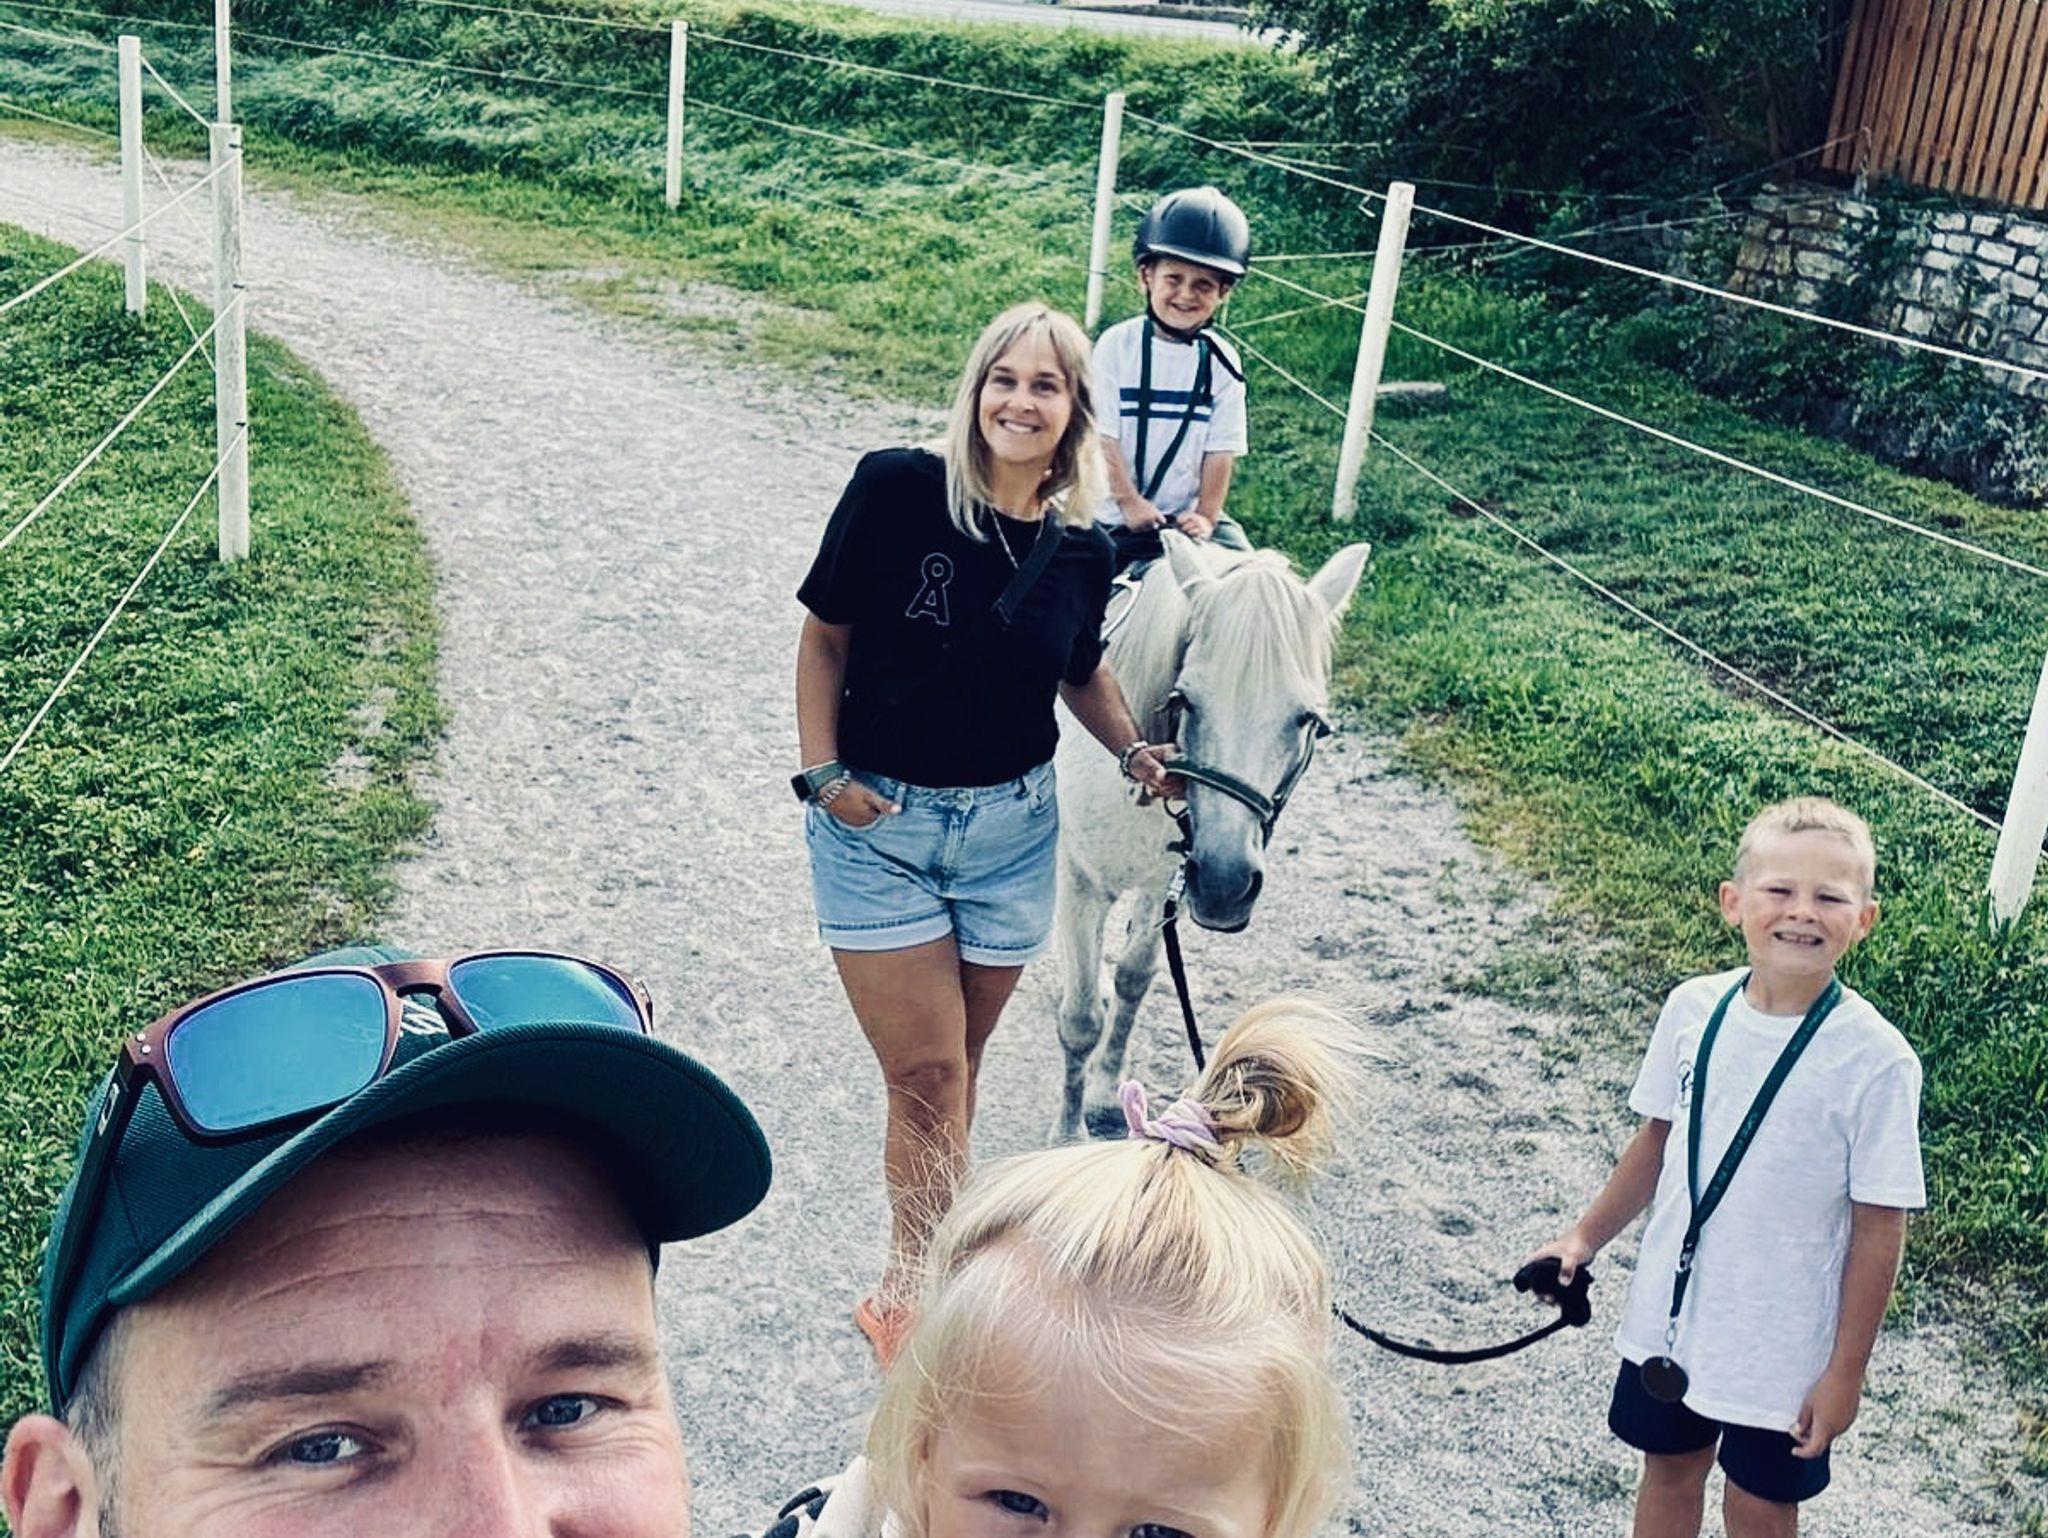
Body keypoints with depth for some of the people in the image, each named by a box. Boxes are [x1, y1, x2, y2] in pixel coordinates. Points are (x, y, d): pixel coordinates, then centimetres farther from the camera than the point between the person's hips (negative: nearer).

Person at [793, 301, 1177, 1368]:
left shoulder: (1079, 551, -3)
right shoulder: (895, 490, -13)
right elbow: (824, 638, -4)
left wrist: (1133, 750, 0)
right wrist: (823, 773, -12)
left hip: (1010, 828, 3)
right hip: (875, 823, -3)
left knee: (954, 1069, 13)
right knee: (927, 1076, -4)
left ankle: (910, 1294, 31)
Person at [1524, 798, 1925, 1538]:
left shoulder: (1875, 1061, -21)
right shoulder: (1694, 1009, -9)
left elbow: (1879, 1226, -15)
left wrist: (1846, 1371, -10)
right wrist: (1586, 1237, 8)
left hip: (1783, 1342, -4)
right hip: (1670, 1313, 4)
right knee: (1668, 1466, 21)